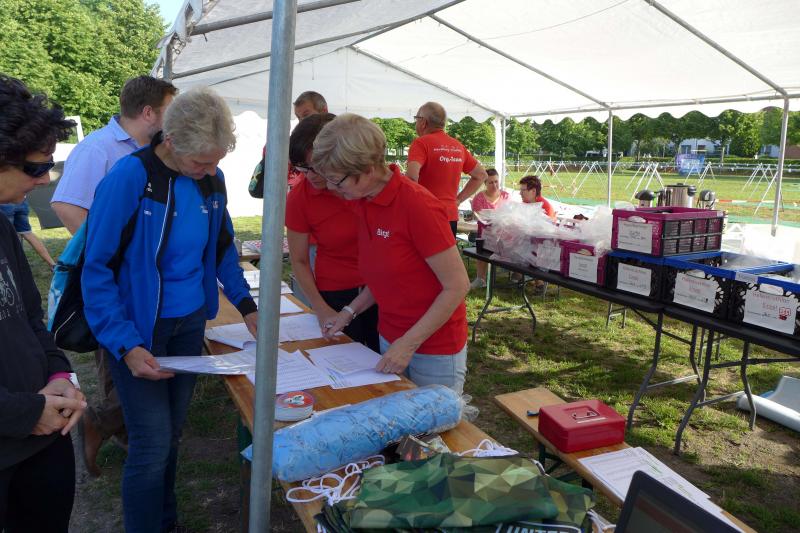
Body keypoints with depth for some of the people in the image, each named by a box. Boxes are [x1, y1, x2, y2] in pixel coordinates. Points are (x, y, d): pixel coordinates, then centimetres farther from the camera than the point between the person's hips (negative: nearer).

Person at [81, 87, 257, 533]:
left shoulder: (211, 179, -2)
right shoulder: (129, 177, -20)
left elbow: (223, 247, 12)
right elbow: (97, 270, -16)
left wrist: (246, 304, 1)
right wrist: (126, 346, -21)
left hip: (190, 321, 5)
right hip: (139, 329, -5)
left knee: (172, 433, 17)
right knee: (153, 444, -1)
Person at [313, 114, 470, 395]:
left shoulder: (417, 205, -23)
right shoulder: (364, 203, 1)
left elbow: (457, 286, -20)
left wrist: (409, 343, -20)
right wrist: (351, 311, 2)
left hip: (434, 349, -7)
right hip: (390, 339, 7)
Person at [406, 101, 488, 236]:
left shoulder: (421, 143, -8)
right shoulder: (458, 146, 12)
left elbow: (411, 177, -24)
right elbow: (481, 175, 20)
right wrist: (458, 199, 16)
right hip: (451, 217, 7)